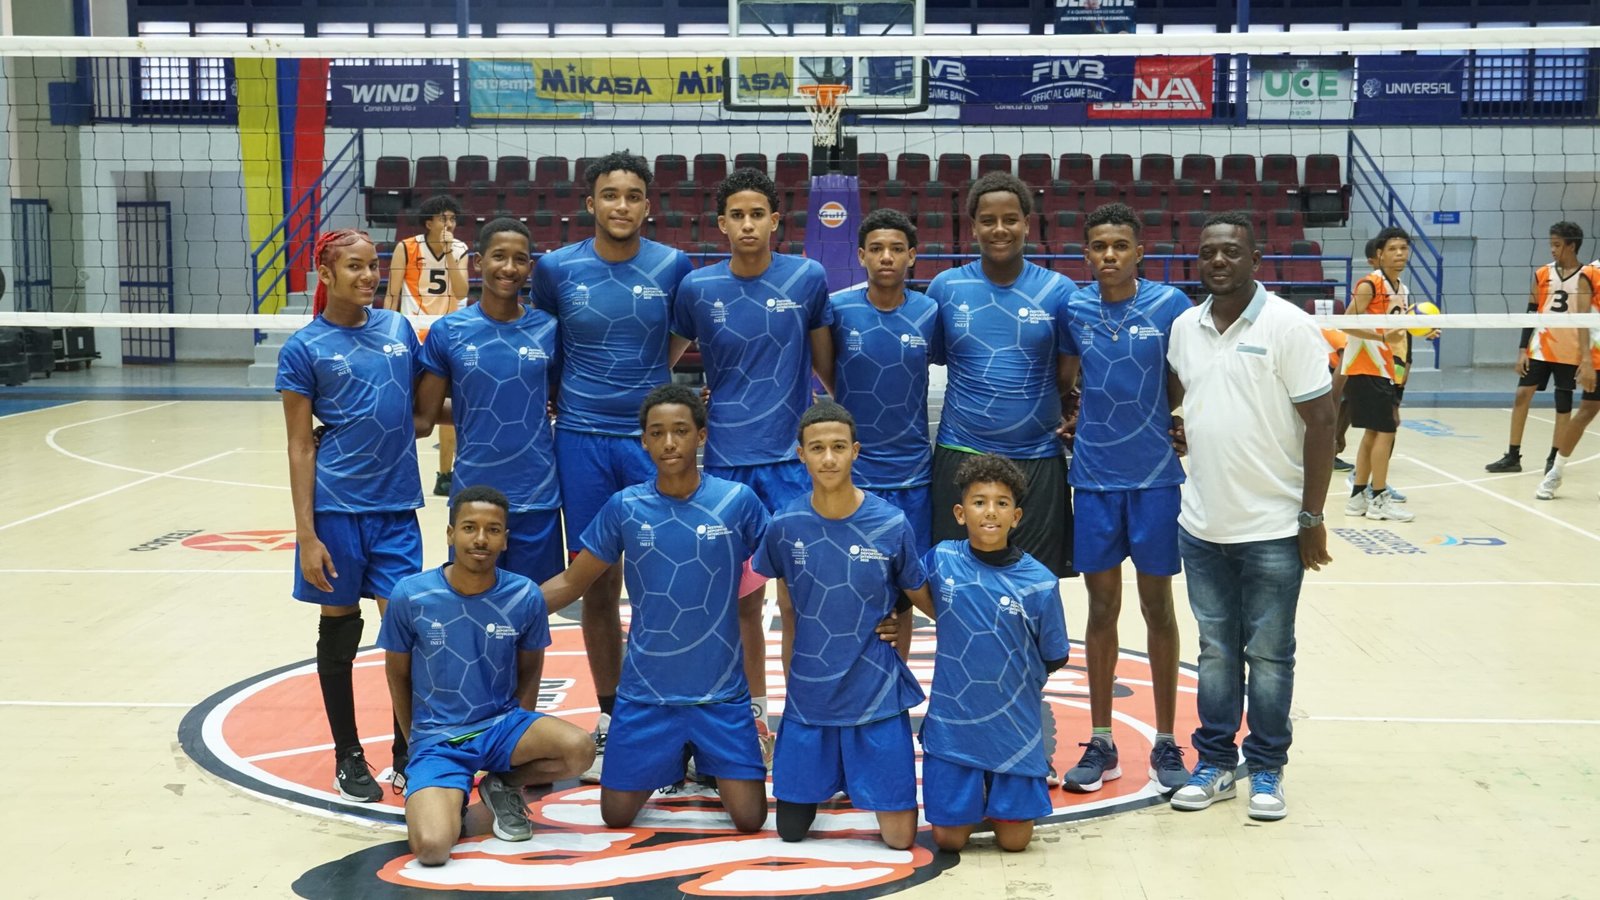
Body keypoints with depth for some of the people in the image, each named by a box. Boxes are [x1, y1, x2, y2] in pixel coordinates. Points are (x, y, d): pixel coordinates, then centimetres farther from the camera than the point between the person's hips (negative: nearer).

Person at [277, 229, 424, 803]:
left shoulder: (398, 328, 7)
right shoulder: (304, 348, -4)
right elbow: (300, 447, -4)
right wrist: (306, 534, -9)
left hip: (396, 505, 3)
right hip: (338, 507, -3)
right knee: (340, 628, 8)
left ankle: (407, 754, 15)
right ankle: (348, 757, 22)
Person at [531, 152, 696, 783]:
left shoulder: (671, 267, 0)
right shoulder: (557, 268, 0)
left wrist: (647, 377, 4)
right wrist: (558, 392, 6)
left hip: (653, 438, 0)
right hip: (583, 440, 1)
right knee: (598, 585, 7)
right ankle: (609, 719, 20)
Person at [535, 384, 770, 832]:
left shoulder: (737, 501, -7)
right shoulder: (624, 507, -3)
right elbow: (572, 582, 5)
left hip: (720, 692, -1)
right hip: (644, 692, 1)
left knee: (749, 818, -4)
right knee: (616, 816, 5)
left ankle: (707, 764, 29)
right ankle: (672, 765, 36)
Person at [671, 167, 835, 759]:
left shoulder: (807, 279, -1)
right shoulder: (697, 288, 0)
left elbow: (825, 362, 9)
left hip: (793, 457, -1)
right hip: (726, 460, 1)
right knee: (743, 595, 10)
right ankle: (755, 711, 26)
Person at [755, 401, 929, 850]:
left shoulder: (891, 525, -13)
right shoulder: (785, 526, -7)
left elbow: (918, 602, 2)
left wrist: (891, 663, -1)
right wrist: (793, 681, 9)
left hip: (877, 697, -1)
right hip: (807, 697, 2)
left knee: (900, 838, 0)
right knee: (792, 828, 7)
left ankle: (860, 771, 30)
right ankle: (828, 772, 37)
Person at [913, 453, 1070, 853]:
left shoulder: (1039, 582, -11)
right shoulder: (942, 561, -8)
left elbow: (1053, 660, 1)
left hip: (1013, 727, -1)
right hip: (952, 725, 1)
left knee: (1015, 840, 4)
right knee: (948, 839, 4)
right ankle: (975, 794, 35)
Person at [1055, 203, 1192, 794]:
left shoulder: (1169, 305, -5)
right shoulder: (1071, 308, 0)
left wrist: (1175, 422, -3)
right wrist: (1077, 418, 4)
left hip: (1157, 475, -1)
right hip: (1094, 474, 2)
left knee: (1157, 606, 7)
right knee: (1101, 608, 8)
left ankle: (1165, 742, 19)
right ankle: (1101, 744, 18)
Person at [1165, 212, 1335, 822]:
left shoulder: (1287, 326, -9)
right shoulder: (1185, 327, 6)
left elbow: (1320, 421, -10)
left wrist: (1312, 517, -11)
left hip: (1273, 527, -4)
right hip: (1202, 524, 4)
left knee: (1268, 654, 6)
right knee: (1215, 650, 13)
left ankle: (1267, 770, 19)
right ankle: (1215, 763, 24)